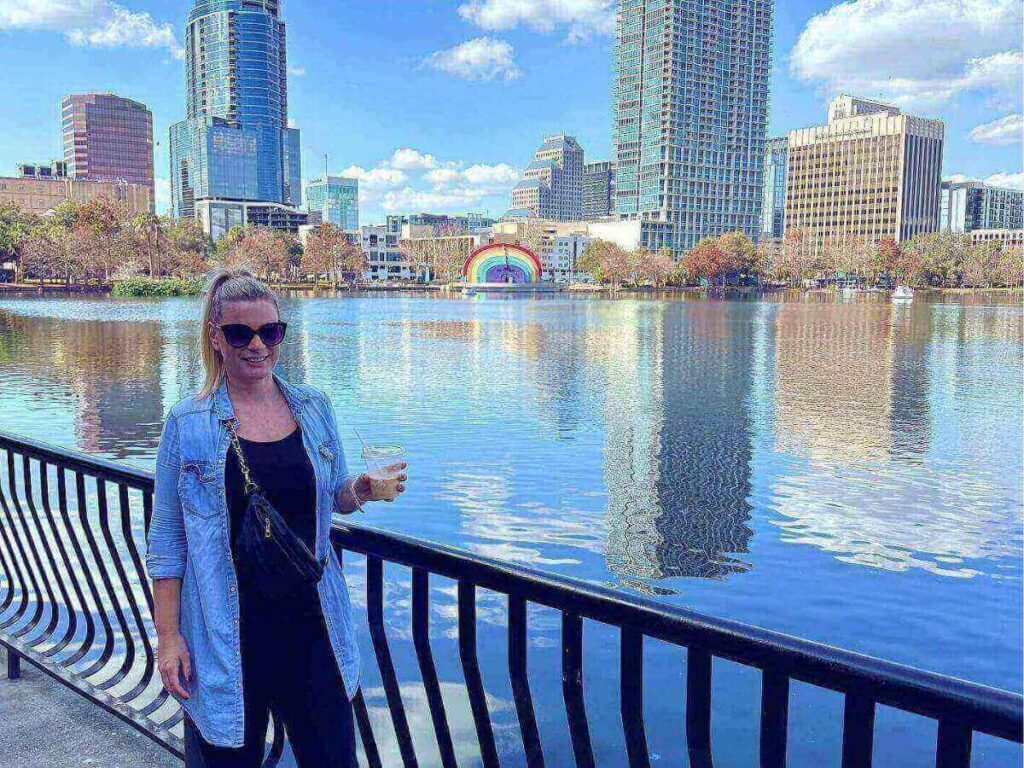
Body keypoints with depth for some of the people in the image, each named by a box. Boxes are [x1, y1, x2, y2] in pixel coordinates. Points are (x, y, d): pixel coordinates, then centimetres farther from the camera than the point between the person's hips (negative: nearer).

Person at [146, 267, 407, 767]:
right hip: (227, 633, -2)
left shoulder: (315, 409, 3)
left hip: (310, 623, 3)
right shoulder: (187, 425, -5)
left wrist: (359, 492, -8)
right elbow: (166, 539, -2)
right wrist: (167, 636, -5)